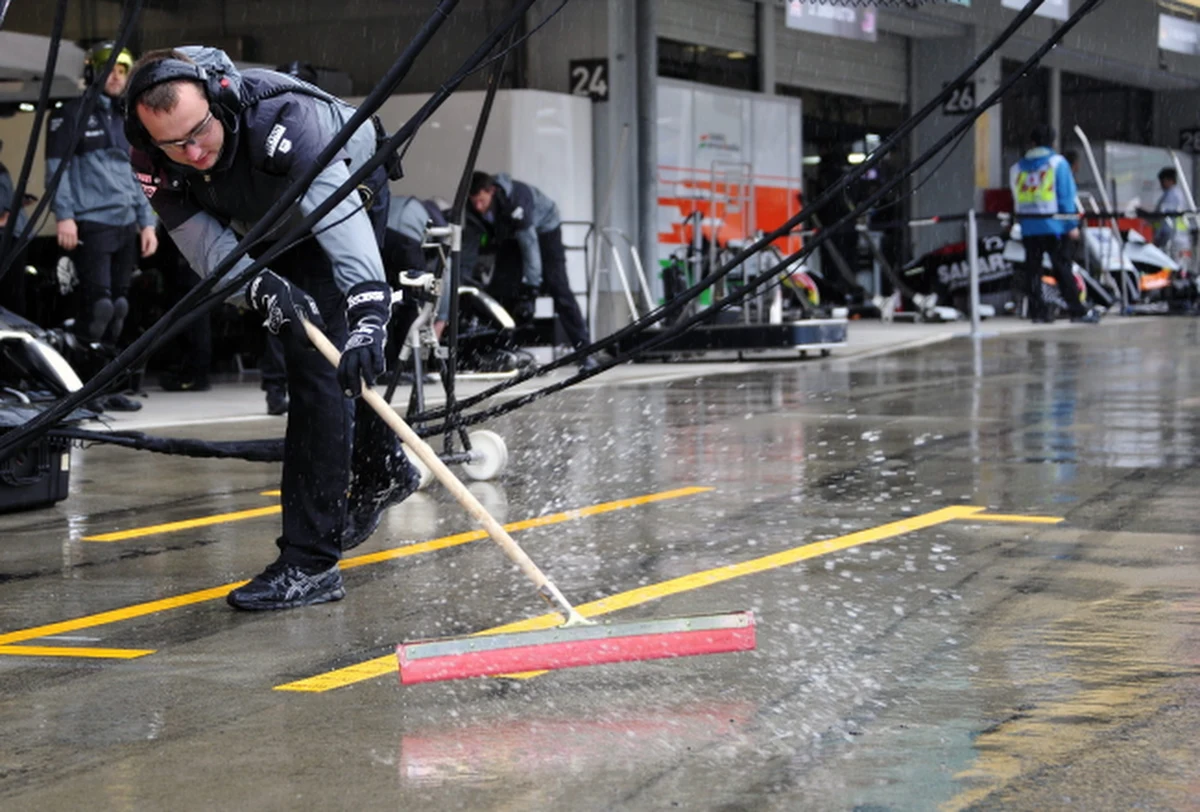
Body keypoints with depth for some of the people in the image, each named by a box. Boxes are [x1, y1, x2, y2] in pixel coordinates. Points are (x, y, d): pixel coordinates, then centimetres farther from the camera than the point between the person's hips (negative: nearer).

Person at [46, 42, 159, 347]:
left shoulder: (123, 121, 22)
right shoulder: (72, 114, 2)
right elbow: (56, 168, -4)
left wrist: (147, 222, 17)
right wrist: (64, 215, -14)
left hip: (126, 227, 7)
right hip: (92, 225, -7)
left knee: (119, 306, 6)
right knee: (99, 304, -18)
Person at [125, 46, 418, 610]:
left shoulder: (286, 120, -44)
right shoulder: (153, 159, -27)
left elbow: (344, 228, -51)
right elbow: (205, 244, -24)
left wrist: (366, 317, -64)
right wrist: (261, 288, -44)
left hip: (349, 194, -6)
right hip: (269, 223, 6)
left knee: (317, 362, -19)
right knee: (300, 337, 22)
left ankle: (311, 561, -21)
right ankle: (381, 469, 50)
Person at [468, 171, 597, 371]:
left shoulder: (515, 200, -41)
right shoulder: (474, 208, -23)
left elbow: (529, 244, -40)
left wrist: (530, 289, -40)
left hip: (544, 227, -6)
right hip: (509, 234, 6)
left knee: (558, 288, -14)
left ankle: (585, 352, -16)